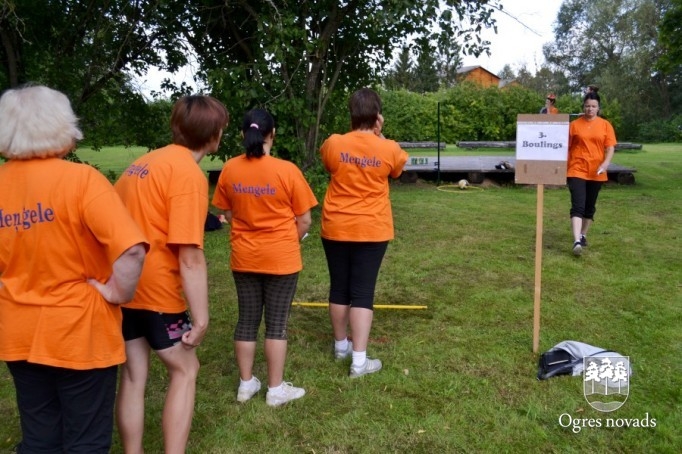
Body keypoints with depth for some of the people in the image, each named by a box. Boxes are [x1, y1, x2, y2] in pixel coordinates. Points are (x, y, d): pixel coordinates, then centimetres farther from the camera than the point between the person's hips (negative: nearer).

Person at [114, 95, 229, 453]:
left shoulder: (143, 162, 12)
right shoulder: (189, 174, -14)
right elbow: (190, 256, -20)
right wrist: (201, 317, -15)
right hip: (155, 288, -7)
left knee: (133, 374, 15)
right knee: (185, 370, 10)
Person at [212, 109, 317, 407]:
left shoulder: (229, 170, -4)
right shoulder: (287, 170, -14)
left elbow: (228, 214, 8)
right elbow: (304, 221, -7)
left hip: (244, 257, 4)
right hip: (281, 258, -3)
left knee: (247, 320, 14)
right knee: (276, 324, 7)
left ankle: (246, 384, 26)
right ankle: (276, 389, 17)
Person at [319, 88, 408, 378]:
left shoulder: (333, 144, -6)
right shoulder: (389, 149, -9)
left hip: (336, 229, 2)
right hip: (372, 230, -2)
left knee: (339, 288, 14)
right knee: (362, 292, 2)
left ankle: (341, 345, 32)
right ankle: (359, 361, 3)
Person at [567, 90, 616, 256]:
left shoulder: (605, 125, 4)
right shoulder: (574, 124, 1)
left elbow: (610, 147, 1)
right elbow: (567, 147, 6)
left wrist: (606, 163, -17)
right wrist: (564, 168, 6)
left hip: (596, 173, 2)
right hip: (577, 170, -2)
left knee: (590, 207, 13)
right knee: (578, 206, -13)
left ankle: (583, 235, 29)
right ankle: (577, 241, -21)